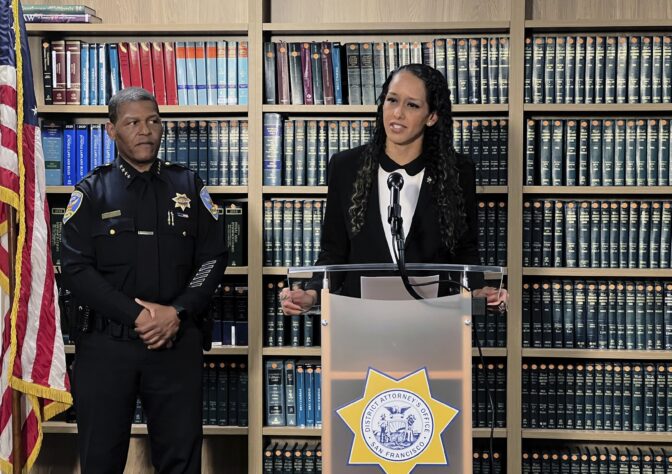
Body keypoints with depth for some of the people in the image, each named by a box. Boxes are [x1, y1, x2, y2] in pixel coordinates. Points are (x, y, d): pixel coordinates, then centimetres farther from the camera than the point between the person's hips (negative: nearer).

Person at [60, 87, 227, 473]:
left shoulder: (189, 187, 8)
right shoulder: (91, 193, 4)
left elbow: (213, 259, 4)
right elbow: (77, 269, -5)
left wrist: (177, 313, -11)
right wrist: (136, 315, -14)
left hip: (177, 343, 1)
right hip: (107, 344, -1)